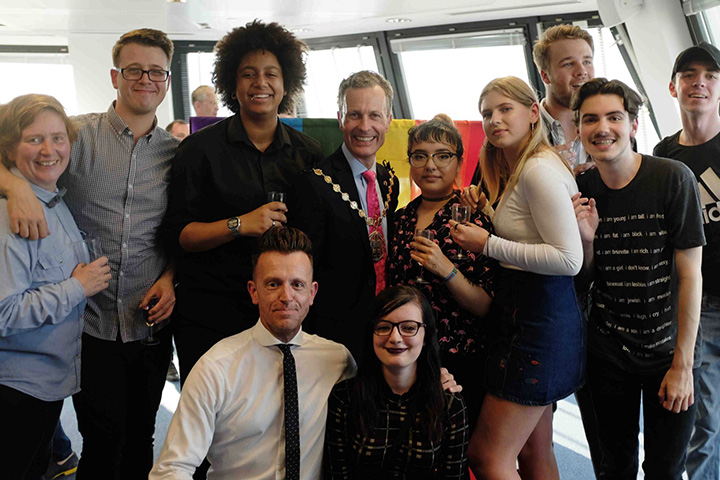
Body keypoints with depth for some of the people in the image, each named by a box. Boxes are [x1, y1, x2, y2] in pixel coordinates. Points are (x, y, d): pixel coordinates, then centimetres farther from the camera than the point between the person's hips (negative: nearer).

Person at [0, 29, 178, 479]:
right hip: (91, 320, -2)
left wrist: (171, 277, -6)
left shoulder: (178, 152, 4)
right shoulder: (79, 135, -3)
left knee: (140, 440, 15)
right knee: (102, 441, 5)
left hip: (150, 322, 2)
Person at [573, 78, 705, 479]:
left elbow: (690, 274, -12)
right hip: (607, 352, 3)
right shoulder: (581, 190, -3)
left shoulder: (674, 179, -13)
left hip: (667, 351, -2)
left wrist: (682, 364, -12)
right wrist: (586, 238, -15)